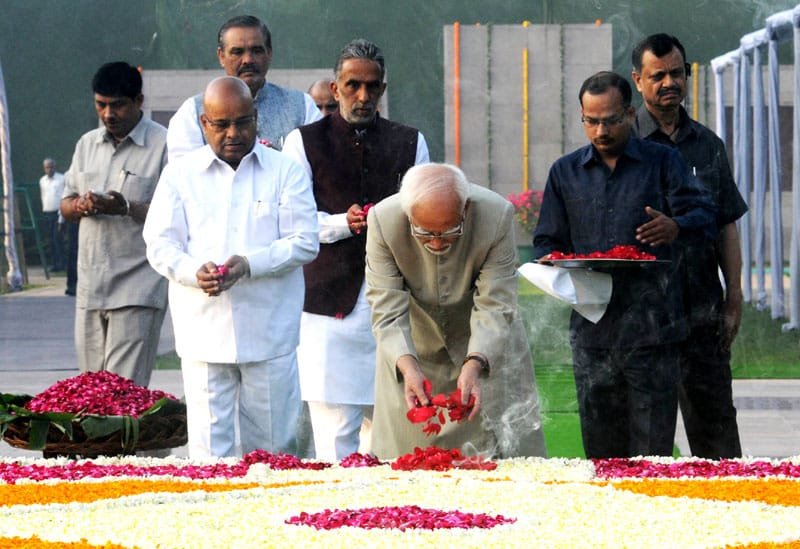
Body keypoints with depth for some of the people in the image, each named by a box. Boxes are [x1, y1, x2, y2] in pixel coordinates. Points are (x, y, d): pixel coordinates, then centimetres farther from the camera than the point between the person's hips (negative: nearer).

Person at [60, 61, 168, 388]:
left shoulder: (164, 145, -4)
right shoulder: (87, 144, 16)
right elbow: (66, 207, 20)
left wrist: (127, 208, -23)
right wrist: (80, 206, -4)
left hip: (137, 290, -6)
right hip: (90, 287, 6)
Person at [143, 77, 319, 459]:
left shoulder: (286, 172, 7)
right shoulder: (180, 175, 10)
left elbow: (304, 242, 0)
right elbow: (160, 245, 6)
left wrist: (250, 264, -16)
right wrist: (194, 271, -15)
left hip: (269, 334, 0)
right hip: (204, 331, 1)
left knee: (273, 447, 3)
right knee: (208, 447, -2)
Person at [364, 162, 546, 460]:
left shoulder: (498, 215, -29)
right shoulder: (383, 220, -28)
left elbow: (495, 307, -27)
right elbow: (387, 312, -27)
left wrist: (474, 365, -43)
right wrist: (408, 366, -44)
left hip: (487, 345, 0)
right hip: (414, 346, 0)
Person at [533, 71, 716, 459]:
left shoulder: (663, 162, 9)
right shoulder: (565, 172, 16)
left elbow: (703, 215, -1)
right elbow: (548, 240, 19)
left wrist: (676, 227, -24)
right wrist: (550, 260, -5)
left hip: (651, 326, -2)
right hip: (592, 330, 2)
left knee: (653, 450, -4)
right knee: (600, 446, 3)